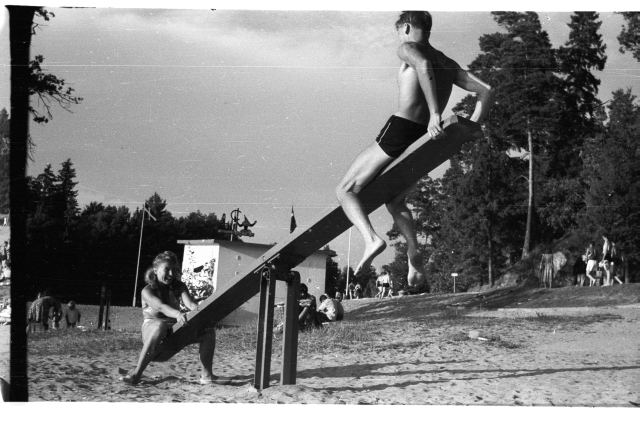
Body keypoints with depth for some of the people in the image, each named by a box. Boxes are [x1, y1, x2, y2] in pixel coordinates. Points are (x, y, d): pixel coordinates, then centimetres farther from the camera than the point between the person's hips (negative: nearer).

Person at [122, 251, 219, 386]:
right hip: (152, 328, -6)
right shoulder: (147, 291, -11)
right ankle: (137, 373, -43)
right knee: (160, 325, -42)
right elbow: (160, 306, -31)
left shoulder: (179, 287, 5)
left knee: (208, 329, -9)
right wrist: (177, 314, -52)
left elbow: (189, 303, -13)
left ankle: (206, 375, -7)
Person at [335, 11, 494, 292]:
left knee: (345, 190, 4)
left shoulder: (407, 48, 3)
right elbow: (486, 91, 16)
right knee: (395, 201, 28)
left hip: (400, 131, -7)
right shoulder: (449, 64, 23)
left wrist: (435, 114, -27)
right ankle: (415, 259, 10)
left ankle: (371, 238, -20)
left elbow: (423, 65, -22)